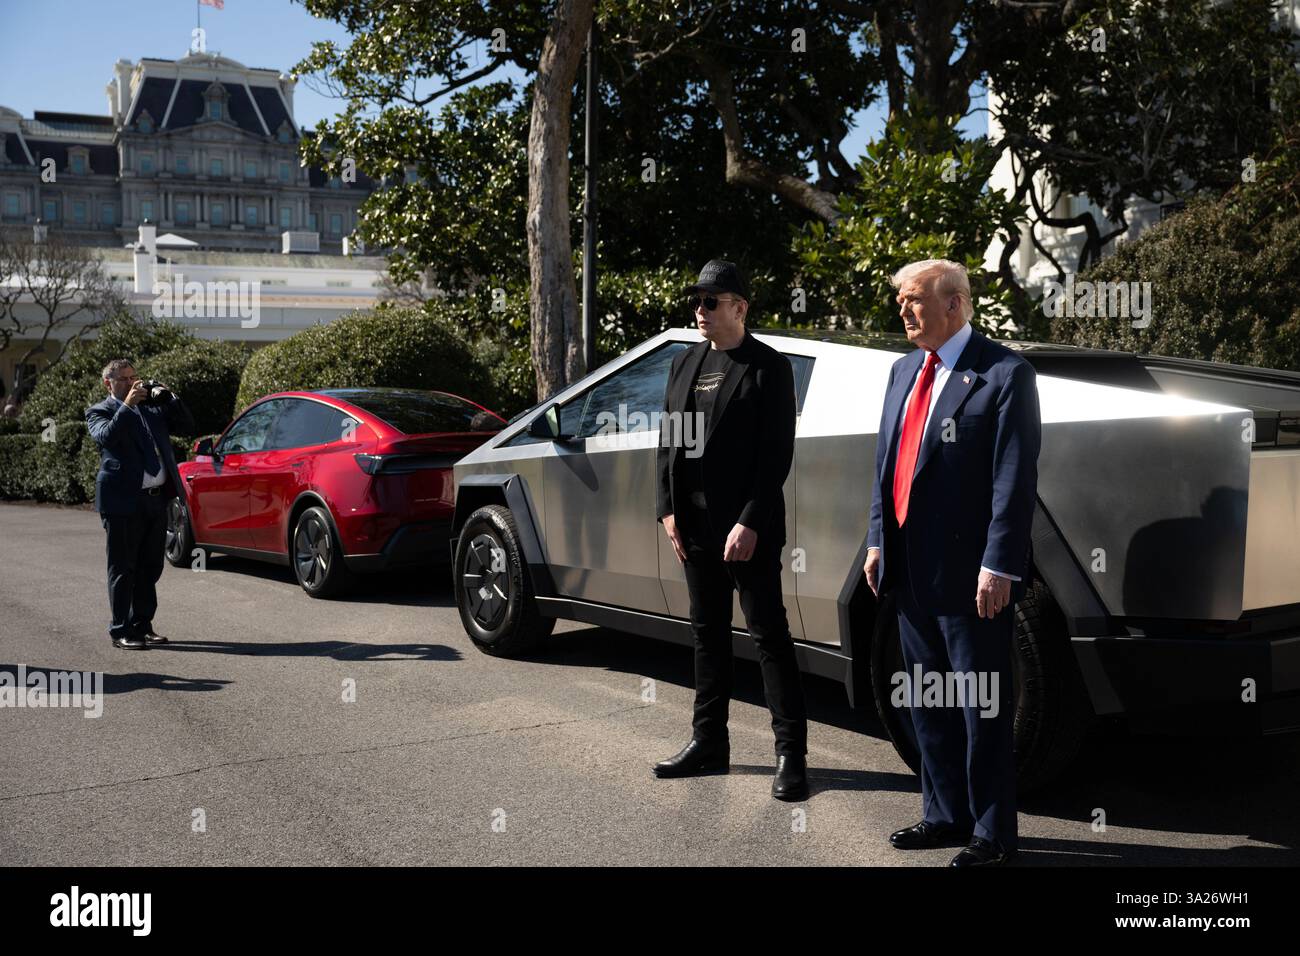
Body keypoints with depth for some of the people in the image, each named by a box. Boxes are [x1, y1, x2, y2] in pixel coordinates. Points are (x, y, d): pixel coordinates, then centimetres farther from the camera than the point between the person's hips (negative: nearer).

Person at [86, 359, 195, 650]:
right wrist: (127, 404, -20)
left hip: (157, 499, 6)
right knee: (123, 569, 1)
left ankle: (142, 626, 21)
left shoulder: (152, 407, 16)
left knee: (150, 568, 12)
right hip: (124, 502, -6)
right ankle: (121, 631, 7)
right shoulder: (99, 412, 1)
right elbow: (108, 437, -19)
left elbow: (187, 426, 13)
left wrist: (169, 398, 1)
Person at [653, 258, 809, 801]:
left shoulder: (768, 367, -5)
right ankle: (709, 743, 24)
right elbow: (668, 442, 13)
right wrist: (668, 509, 3)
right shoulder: (684, 364, 14)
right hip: (695, 528, 7)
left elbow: (776, 453, -11)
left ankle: (791, 754, 5)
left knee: (769, 635, -2)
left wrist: (750, 523, -17)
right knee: (708, 634, 14)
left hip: (748, 530, -6)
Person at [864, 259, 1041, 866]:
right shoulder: (904, 372, 14)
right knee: (927, 704, 17)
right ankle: (946, 815, 31)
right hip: (910, 570, 8)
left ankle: (993, 834, 17)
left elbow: (1015, 478, -14)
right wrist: (879, 543, 12)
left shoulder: (1003, 374, -9)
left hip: (968, 573, -7)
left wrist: (998, 566, -18)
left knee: (982, 709, 4)